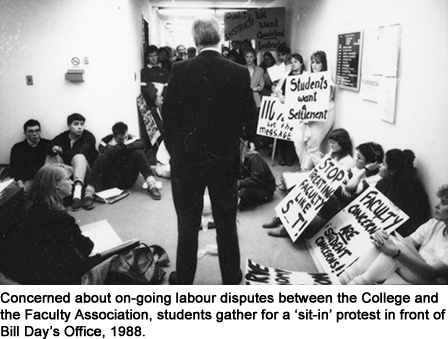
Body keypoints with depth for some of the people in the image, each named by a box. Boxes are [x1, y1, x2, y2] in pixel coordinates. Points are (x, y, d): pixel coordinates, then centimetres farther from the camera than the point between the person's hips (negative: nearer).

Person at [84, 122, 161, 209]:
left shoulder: (131, 138, 1)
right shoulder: (106, 141, -4)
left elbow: (140, 145, -22)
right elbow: (105, 152, -27)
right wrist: (124, 146, -20)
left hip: (128, 180, 1)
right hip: (110, 181, -1)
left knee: (138, 153, -18)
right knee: (102, 158, -27)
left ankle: (151, 186, -27)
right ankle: (88, 194, -35)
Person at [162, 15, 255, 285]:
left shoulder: (180, 71, -10)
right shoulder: (240, 73, -8)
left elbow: (169, 114, -6)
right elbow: (248, 116, -1)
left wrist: (174, 149, 7)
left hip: (187, 158, -1)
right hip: (226, 160, 1)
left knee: (188, 224, 13)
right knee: (227, 224, 14)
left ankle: (184, 280, 26)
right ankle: (231, 280, 26)